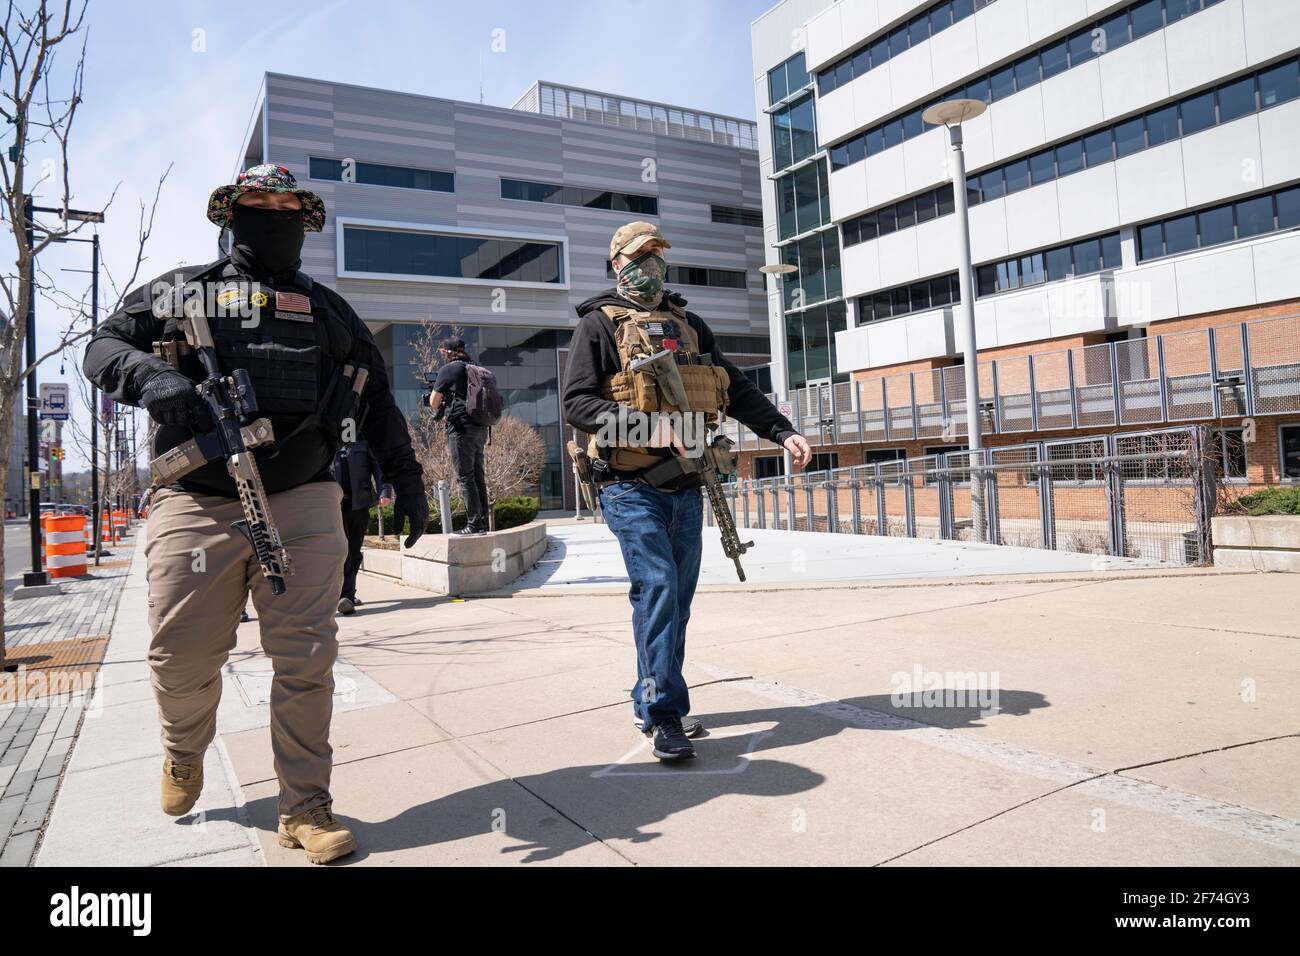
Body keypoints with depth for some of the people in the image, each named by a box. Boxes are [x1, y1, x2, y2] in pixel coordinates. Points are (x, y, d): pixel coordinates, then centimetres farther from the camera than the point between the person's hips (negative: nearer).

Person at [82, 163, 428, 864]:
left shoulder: (329, 309, 19)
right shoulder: (178, 291, 16)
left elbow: (377, 400, 21)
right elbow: (103, 348, 7)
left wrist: (406, 479, 16)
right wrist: (151, 377, -17)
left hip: (303, 505, 1)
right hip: (197, 505, 0)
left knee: (305, 661, -1)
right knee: (181, 658, 6)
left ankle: (305, 809, 11)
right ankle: (184, 753, 39)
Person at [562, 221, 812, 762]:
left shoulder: (689, 325, 20)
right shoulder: (599, 324, 3)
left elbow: (736, 389, 21)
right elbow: (577, 402, -9)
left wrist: (783, 432, 9)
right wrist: (645, 426, -23)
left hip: (686, 485, 6)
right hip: (632, 487, -5)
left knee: (678, 597, 8)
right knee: (656, 587, -16)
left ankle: (650, 705, 22)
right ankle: (665, 714, -9)